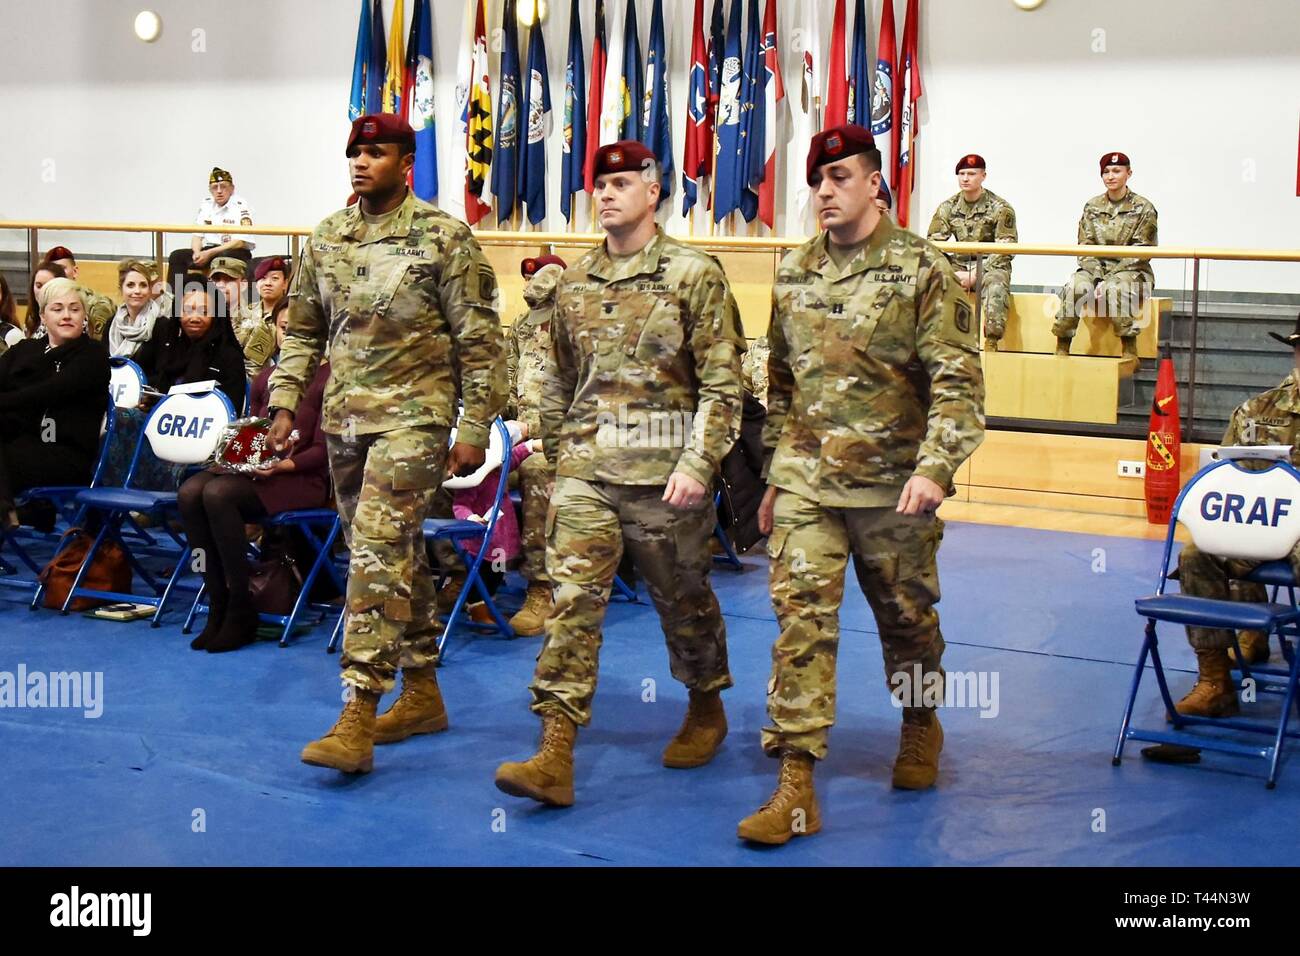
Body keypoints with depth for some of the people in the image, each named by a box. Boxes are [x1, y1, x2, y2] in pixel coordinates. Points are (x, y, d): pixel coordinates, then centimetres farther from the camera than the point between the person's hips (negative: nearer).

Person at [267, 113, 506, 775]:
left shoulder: (442, 238, -7)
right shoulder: (326, 238, 10)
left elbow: (478, 341, -6)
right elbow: (302, 329, 17)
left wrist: (475, 429, -9)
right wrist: (285, 402, 7)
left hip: (411, 416, -6)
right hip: (344, 418, 6)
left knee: (378, 552, -15)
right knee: (396, 554, 13)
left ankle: (358, 718, -15)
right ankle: (422, 694, 25)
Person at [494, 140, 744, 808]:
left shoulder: (694, 275, -5)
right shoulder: (574, 283, 10)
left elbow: (722, 381, -8)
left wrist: (698, 464, -16)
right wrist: (558, 454, 17)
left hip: (664, 471, -3)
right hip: (585, 470, 4)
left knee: (682, 597, 12)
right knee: (572, 597, -7)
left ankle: (707, 710, 36)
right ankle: (555, 754, -11)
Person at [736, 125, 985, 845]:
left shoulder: (921, 271, -7)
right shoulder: (793, 273, 8)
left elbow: (957, 381, -12)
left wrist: (934, 468, -25)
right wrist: (775, 476, 18)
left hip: (892, 485, -3)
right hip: (806, 481, 3)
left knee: (906, 616, 13)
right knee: (801, 618, -7)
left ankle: (920, 728, 41)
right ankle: (796, 787, -7)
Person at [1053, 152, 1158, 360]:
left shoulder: (1143, 208, 0)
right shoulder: (1092, 207, 10)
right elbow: (1085, 248, 4)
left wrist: (1108, 279, -16)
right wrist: (1097, 279, -14)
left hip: (1132, 272, -3)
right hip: (1096, 268, 3)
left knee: (1114, 289, -37)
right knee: (1074, 287, -30)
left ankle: (1130, 351, -30)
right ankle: (1062, 348, -26)